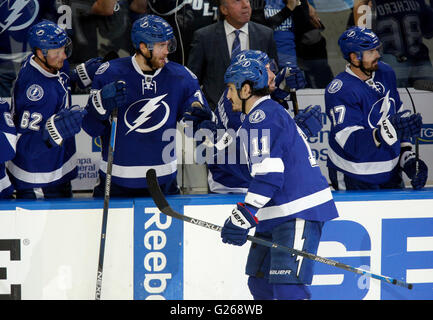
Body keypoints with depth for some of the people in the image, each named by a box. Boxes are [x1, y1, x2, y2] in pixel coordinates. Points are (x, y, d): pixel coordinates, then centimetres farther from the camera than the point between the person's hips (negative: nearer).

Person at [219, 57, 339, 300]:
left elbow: (268, 174, -21)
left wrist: (244, 215, -22)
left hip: (299, 213, -11)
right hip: (280, 215, 11)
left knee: (287, 288, -19)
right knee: (259, 281, 16)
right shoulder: (273, 111, 21)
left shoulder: (262, 116, -11)